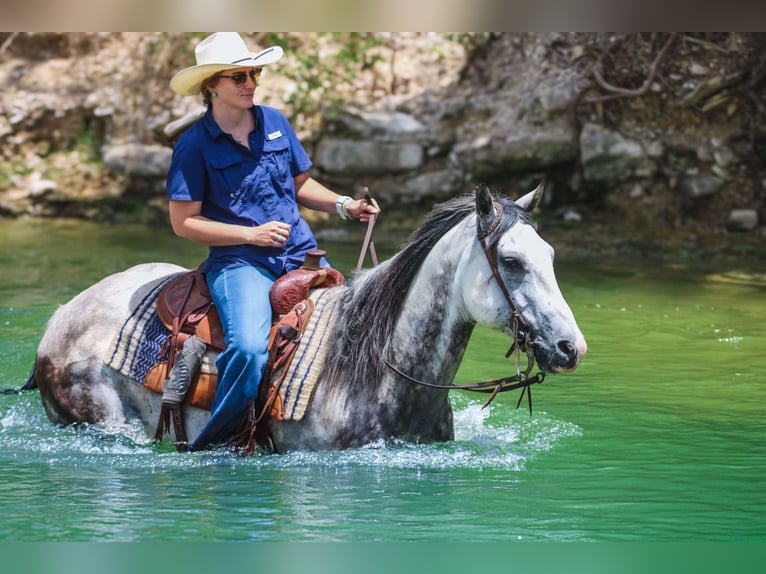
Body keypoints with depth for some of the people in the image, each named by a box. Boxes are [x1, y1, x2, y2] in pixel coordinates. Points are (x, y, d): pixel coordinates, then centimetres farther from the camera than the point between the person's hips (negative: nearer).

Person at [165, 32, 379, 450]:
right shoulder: (195, 145, -6)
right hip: (238, 261, -6)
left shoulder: (275, 122, 9)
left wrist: (344, 206, 3)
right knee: (249, 348, -31)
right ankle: (209, 445, -15)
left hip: (302, 254, 6)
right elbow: (183, 222, -7)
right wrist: (253, 234, -14)